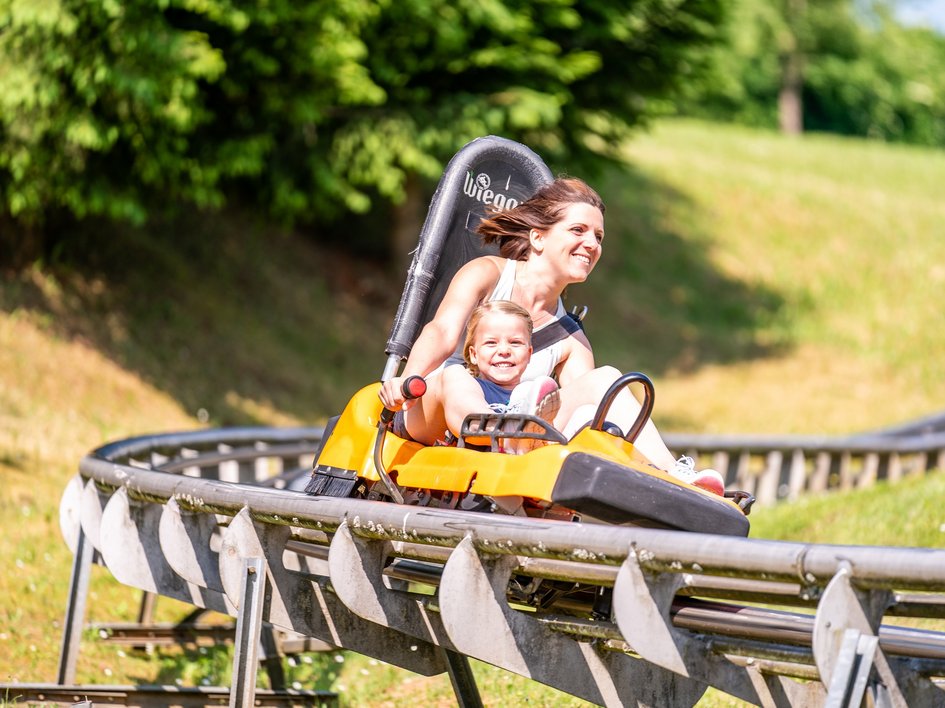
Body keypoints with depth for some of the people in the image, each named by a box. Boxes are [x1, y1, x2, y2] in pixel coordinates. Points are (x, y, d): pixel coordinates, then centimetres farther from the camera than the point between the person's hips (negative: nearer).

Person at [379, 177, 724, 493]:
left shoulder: (571, 340, 15)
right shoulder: (486, 273, 3)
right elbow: (442, 333, -16)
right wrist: (408, 380, -38)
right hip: (430, 422, -4)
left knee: (603, 379, -14)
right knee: (453, 377, -38)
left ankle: (675, 479, -34)